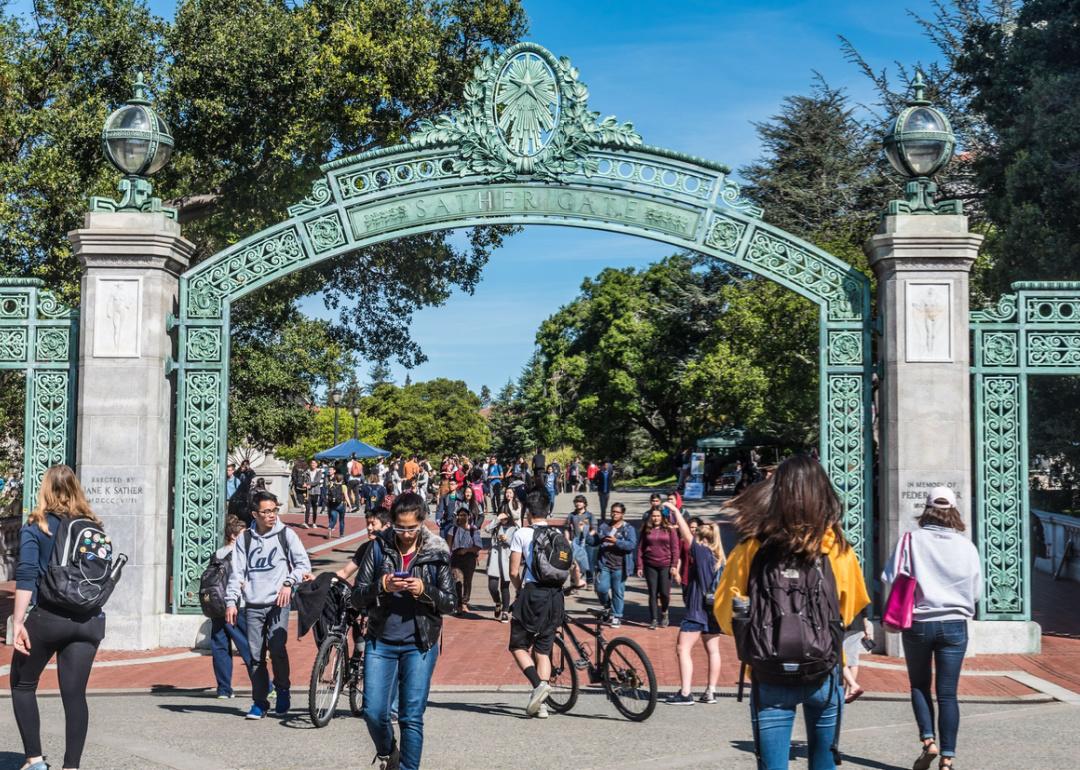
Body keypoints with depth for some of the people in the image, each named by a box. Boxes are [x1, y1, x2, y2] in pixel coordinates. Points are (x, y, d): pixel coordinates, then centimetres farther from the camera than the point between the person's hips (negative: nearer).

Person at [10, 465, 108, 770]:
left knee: (23, 685, 15)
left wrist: (18, 622, -13)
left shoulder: (35, 526, 0)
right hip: (89, 620, 3)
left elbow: (26, 576, -9)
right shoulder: (93, 527, 10)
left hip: (47, 617, -3)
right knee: (75, 693, 4)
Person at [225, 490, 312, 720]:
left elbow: (304, 564, 3)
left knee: (277, 647, -18)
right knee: (256, 655, 2)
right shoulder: (245, 539, 9)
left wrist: (289, 582, -12)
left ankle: (282, 689, 6)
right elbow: (237, 572, 10)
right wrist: (231, 601, 2)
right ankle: (259, 702, 13)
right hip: (253, 605, 2)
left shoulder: (286, 534, 3)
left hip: (278, 602, -2)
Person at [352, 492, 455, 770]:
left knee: (412, 717, -1)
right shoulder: (379, 549, 1)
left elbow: (451, 602, 0)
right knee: (373, 712, 1)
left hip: (419, 645, -1)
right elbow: (357, 596, 1)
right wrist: (382, 586, -19)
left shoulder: (437, 554, 0)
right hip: (380, 642, 1)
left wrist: (425, 590, -18)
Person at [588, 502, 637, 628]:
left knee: (618, 592, 2)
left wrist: (616, 542, -22)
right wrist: (589, 535, -3)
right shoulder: (603, 526, 12)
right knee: (601, 588, -7)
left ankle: (616, 617, 15)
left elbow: (632, 545, -13)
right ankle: (608, 607, 22)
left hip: (619, 567, -2)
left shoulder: (628, 529, 1)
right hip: (604, 565, 3)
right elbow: (594, 542, 17)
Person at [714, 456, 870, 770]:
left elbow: (723, 610, -1)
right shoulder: (838, 547, -6)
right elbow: (852, 610, 6)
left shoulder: (752, 548, -7)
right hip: (824, 674, 1)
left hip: (769, 676, -1)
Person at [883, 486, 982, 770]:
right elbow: (976, 590, 5)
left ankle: (928, 740, 2)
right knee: (947, 693, 6)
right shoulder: (966, 546, -2)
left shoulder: (912, 540, -7)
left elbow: (890, 578, -9)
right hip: (954, 626, 1)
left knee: (920, 686, 17)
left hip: (918, 624, -1)